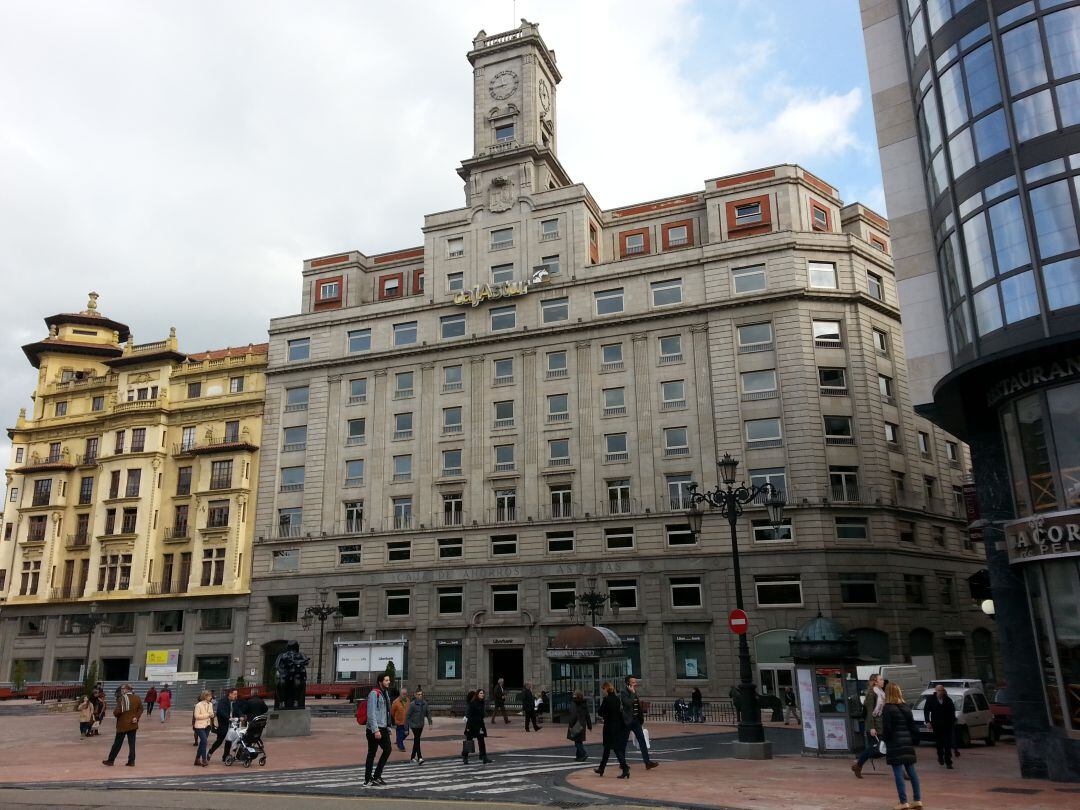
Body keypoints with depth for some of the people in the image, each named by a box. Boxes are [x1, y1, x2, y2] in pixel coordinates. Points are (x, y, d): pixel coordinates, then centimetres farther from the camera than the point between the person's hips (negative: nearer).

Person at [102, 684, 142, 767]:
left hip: (123, 725, -5)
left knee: (117, 743, 8)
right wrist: (136, 717, 2)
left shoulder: (122, 698, -15)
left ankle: (111, 760, 19)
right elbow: (140, 709, 5)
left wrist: (115, 713, 3)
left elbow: (117, 711, -18)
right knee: (132, 743, 8)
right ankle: (131, 761, 8)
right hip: (133, 725, 5)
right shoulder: (137, 698, 3)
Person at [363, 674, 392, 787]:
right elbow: (371, 713, -20)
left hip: (383, 728, 9)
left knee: (387, 750, 10)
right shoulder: (374, 693, -15)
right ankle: (368, 779, 8)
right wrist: (375, 730, -24)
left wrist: (388, 728, 21)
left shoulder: (385, 693, 14)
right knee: (371, 754, -2)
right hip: (374, 729, -9)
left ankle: (377, 776, 19)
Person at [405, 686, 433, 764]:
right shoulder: (412, 704, -12)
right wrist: (406, 727, -10)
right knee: (417, 740, -12)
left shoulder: (425, 703, 3)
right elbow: (408, 715, -10)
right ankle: (419, 758, -16)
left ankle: (412, 757, 26)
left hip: (421, 725, 6)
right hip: (414, 725, -5)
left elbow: (428, 713, 9)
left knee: (416, 741, 14)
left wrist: (430, 722, 0)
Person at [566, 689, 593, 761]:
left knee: (577, 741, -2)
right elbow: (587, 716, 11)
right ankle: (579, 757, 18)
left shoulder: (574, 703, -12)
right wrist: (589, 726, 16)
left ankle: (584, 753, -17)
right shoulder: (584, 704, 7)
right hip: (582, 725, 6)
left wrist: (570, 725, -15)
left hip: (576, 725, -6)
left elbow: (573, 715, -19)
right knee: (579, 741, 15)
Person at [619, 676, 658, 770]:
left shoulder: (635, 692, 13)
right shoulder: (624, 693, -12)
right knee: (624, 742, 4)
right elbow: (628, 703, -28)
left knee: (642, 741, 0)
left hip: (636, 720, 7)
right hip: (627, 721, -7)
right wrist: (632, 693, -21)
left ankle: (647, 762, -3)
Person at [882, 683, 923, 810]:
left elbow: (886, 728, -12)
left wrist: (886, 740, 2)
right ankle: (918, 800, 15)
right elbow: (913, 726, 11)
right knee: (911, 771, 13)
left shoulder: (887, 709, -11)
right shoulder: (905, 707, 10)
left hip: (895, 744, -7)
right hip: (907, 743, 7)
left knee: (898, 772, -4)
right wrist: (914, 740, 16)